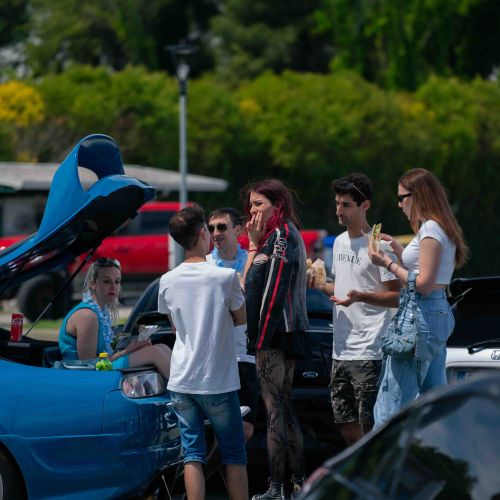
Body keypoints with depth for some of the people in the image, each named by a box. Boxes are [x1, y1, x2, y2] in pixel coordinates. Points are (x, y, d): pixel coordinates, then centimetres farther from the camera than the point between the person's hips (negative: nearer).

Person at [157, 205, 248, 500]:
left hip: (182, 381, 3)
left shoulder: (168, 282, 0)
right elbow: (241, 319, 3)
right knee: (234, 455, 8)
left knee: (193, 453, 5)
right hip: (218, 381, -3)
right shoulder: (225, 277, -11)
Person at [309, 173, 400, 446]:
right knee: (347, 426, 13)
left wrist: (361, 296, -26)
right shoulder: (340, 242, 15)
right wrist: (321, 285, 7)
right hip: (341, 350, 8)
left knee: (370, 427, -8)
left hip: (369, 353, -8)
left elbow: (397, 296, -12)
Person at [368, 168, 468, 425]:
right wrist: (399, 250, 16)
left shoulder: (430, 230, -12)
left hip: (422, 316, -11)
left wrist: (388, 263, -10)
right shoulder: (442, 228, 17)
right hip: (438, 314, 11)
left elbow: (423, 283, -17)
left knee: (391, 404, -11)